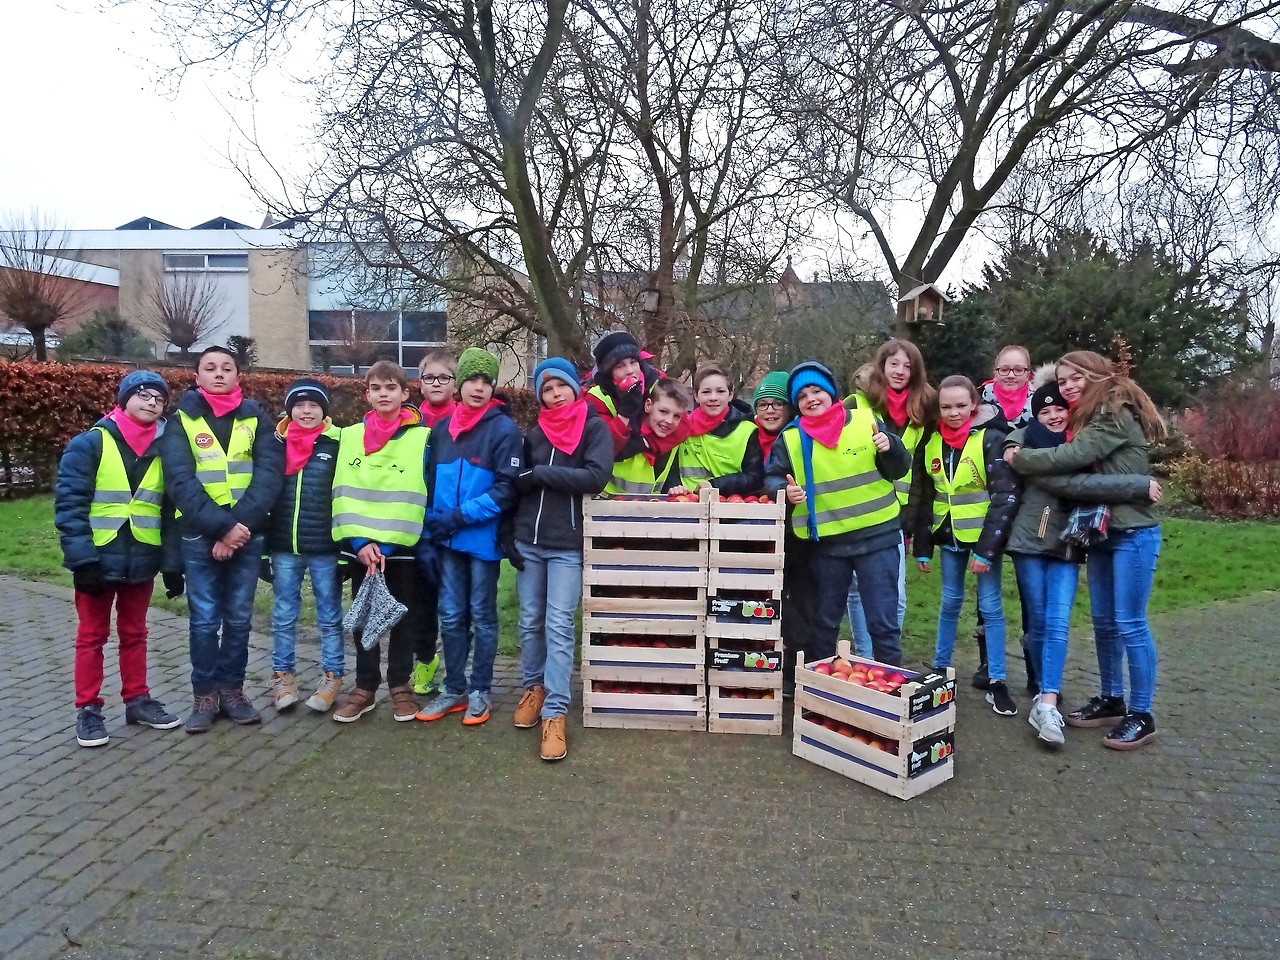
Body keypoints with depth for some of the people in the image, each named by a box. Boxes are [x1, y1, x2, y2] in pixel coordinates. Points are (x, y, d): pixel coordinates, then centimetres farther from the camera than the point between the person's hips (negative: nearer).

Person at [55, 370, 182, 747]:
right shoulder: (90, 444, -7)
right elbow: (69, 504, -12)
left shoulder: (162, 449, 7)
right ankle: (88, 709, 18)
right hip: (98, 560, -4)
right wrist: (82, 558, -19)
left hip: (141, 561, 4)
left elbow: (170, 511, 9)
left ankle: (137, 699, 27)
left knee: (135, 634, 16)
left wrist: (172, 563, 4)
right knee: (92, 636, 8)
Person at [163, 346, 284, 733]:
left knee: (238, 617, 9)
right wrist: (221, 525, -19)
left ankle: (232, 690, 22)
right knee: (204, 619, 5)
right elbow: (180, 481, -9)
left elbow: (269, 473, -5)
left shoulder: (255, 418, 6)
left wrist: (241, 523, -16)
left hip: (248, 535, 1)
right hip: (199, 536, -1)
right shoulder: (182, 420, 2)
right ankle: (205, 694, 18)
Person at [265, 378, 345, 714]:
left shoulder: (338, 445, -3)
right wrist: (262, 545, 7)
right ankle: (283, 676, 24)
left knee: (330, 616, 7)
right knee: (283, 616, 11)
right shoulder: (277, 443, 6)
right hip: (284, 548, 3)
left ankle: (332, 677, 18)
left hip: (325, 548, -3)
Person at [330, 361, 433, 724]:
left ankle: (400, 686, 22)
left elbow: (415, 498, -7)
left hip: (403, 546, -2)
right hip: (359, 546, 3)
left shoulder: (421, 437, -4)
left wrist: (386, 544, -13)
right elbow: (344, 495, 1)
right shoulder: (350, 436, 6)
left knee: (404, 617, 7)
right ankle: (365, 687, 23)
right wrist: (360, 541, -10)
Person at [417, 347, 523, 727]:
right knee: (451, 616, 11)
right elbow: (431, 480, 14)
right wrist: (433, 521, 1)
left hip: (483, 539, -4)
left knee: (482, 616, 7)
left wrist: (460, 516, -18)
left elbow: (507, 489, -14)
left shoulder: (504, 428, -8)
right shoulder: (442, 428, 8)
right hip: (448, 540, 5)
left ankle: (479, 692, 21)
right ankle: (454, 689, 25)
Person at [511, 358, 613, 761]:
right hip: (527, 541, 4)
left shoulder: (594, 428, -2)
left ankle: (555, 713, -2)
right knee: (530, 622, 12)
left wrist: (540, 473, -10)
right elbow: (516, 482, 9)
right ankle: (533, 687, 32)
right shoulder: (534, 434, 11)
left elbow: (596, 477, -16)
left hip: (568, 545, -4)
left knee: (559, 626, -7)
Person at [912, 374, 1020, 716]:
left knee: (990, 606, 2)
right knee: (950, 602, 13)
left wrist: (986, 547, -18)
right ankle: (940, 669, 26)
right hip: (949, 536, 4)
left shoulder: (991, 439, -11)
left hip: (983, 535, -4)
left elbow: (1006, 496, -14)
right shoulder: (931, 444, 3)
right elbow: (923, 498, 9)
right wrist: (922, 546, 6)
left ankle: (996, 682, 11)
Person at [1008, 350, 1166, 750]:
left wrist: (1019, 458, -9)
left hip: (1133, 532, -9)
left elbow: (1070, 457, -21)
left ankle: (1141, 716, 7)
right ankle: (1111, 700, 26)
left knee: (1129, 624, -4)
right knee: (1103, 622, 13)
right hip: (1101, 532, 9)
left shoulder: (1116, 416, -13)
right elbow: (1077, 473, 12)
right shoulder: (1085, 419, 15)